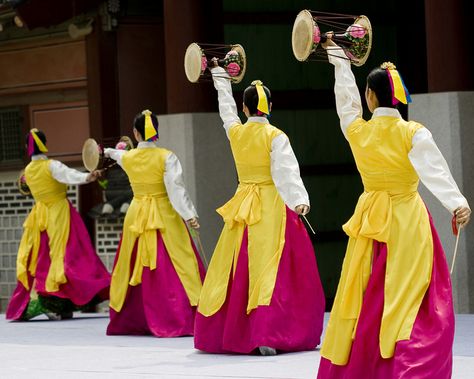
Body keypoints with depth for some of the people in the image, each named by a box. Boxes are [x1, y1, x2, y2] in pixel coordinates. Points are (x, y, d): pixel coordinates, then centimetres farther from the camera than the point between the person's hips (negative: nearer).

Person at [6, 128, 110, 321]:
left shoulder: (28, 171, 8)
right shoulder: (51, 166, -12)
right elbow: (68, 175, -31)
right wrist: (86, 177, -46)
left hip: (40, 216, 6)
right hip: (60, 214, -6)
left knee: (40, 260, 8)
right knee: (64, 255, -7)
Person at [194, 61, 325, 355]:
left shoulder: (235, 131, 4)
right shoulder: (276, 137, -8)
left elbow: (225, 105, 22)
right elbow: (286, 170, -21)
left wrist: (220, 75, 37)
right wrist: (299, 200, -32)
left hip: (243, 207, 4)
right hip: (272, 207, -4)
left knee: (236, 270, 11)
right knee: (270, 269, -9)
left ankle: (217, 332, 17)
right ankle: (266, 335, -21)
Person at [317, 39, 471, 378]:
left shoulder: (357, 131, -1)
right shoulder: (413, 133, -10)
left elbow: (346, 99, 16)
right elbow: (434, 170, -25)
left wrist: (340, 61, 30)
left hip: (370, 221, 4)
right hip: (406, 221, -4)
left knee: (365, 298, 12)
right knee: (410, 300, -10)